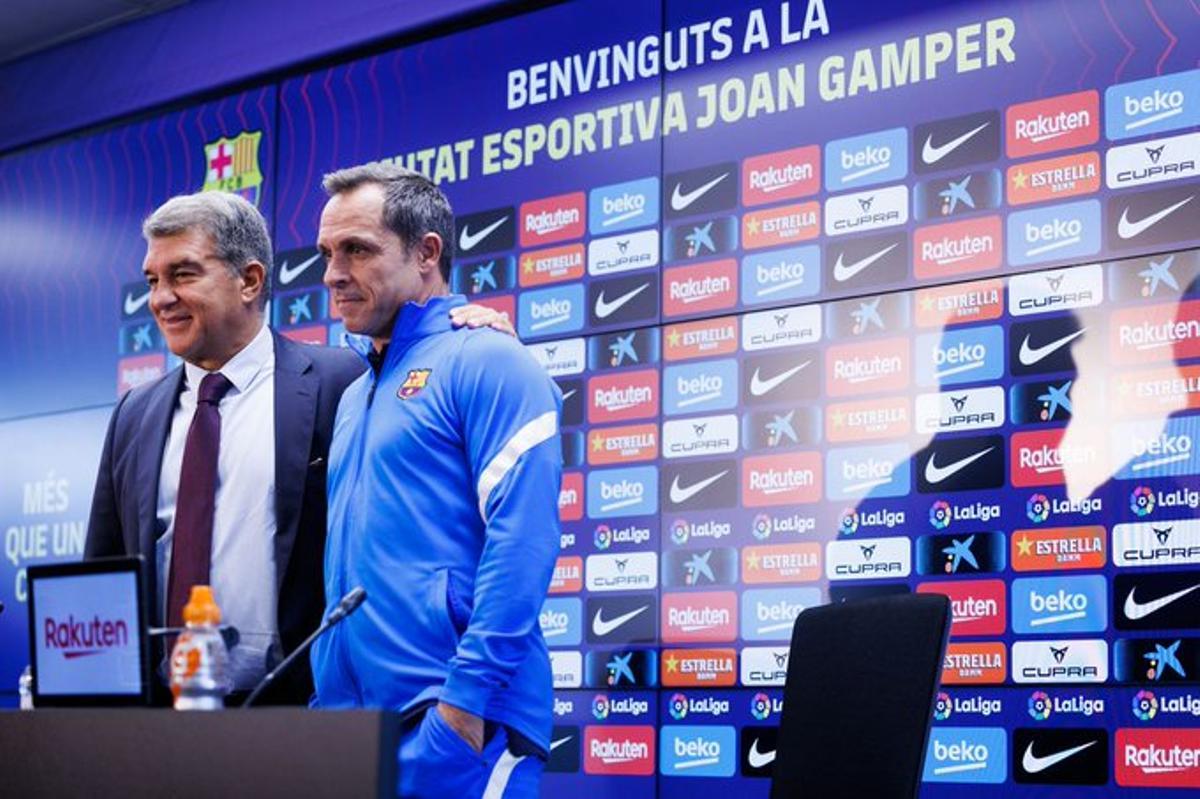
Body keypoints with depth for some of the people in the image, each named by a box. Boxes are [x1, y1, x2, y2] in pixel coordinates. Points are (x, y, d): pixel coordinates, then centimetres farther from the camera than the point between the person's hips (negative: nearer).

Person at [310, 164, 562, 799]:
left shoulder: (483, 361, -5)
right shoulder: (357, 393, 19)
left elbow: (521, 541, -15)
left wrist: (467, 697, -20)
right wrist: (326, 699, 14)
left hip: (454, 721, -8)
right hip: (350, 719, 8)